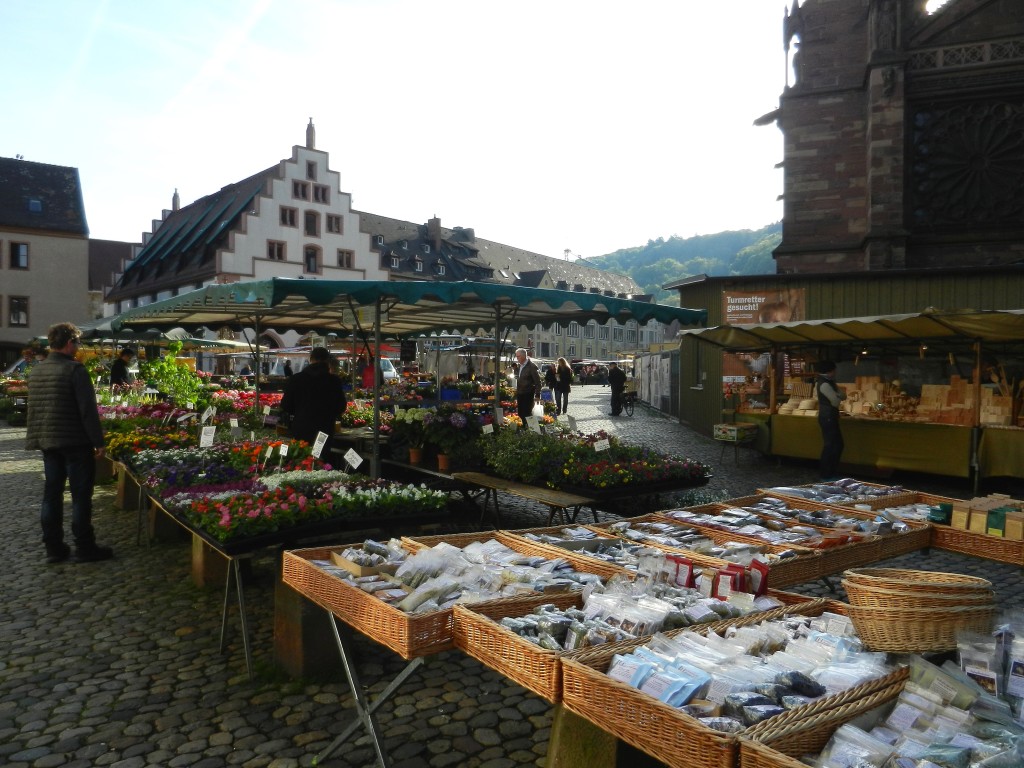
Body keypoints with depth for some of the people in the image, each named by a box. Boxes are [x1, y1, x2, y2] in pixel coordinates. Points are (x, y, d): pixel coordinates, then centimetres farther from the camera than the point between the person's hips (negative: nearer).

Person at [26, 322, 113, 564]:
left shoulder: (36, 372, 10)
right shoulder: (75, 369, -15)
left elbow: (33, 408, 17)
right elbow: (88, 409, -18)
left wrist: (37, 439, 23)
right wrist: (98, 441, -13)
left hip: (47, 442, 8)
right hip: (75, 442, -7)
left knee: (51, 494, 11)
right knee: (81, 495, -1)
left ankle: (53, 548, 16)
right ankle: (84, 548, 4)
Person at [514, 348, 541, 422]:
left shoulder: (532, 366, -11)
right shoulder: (520, 366, 12)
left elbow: (537, 382, -12)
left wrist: (537, 395, -14)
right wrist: (517, 393, 13)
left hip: (528, 395, -7)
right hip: (520, 395, 7)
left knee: (526, 414, -6)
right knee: (520, 414, 7)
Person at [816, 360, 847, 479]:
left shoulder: (829, 382, 14)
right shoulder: (824, 384, -17)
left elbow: (843, 396, 11)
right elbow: (836, 401, -20)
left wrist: (838, 394, -11)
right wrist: (838, 395, 3)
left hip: (830, 417, 10)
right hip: (828, 417, -10)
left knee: (838, 445, 15)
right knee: (829, 446, -5)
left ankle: (833, 472, 22)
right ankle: (826, 475, 1)